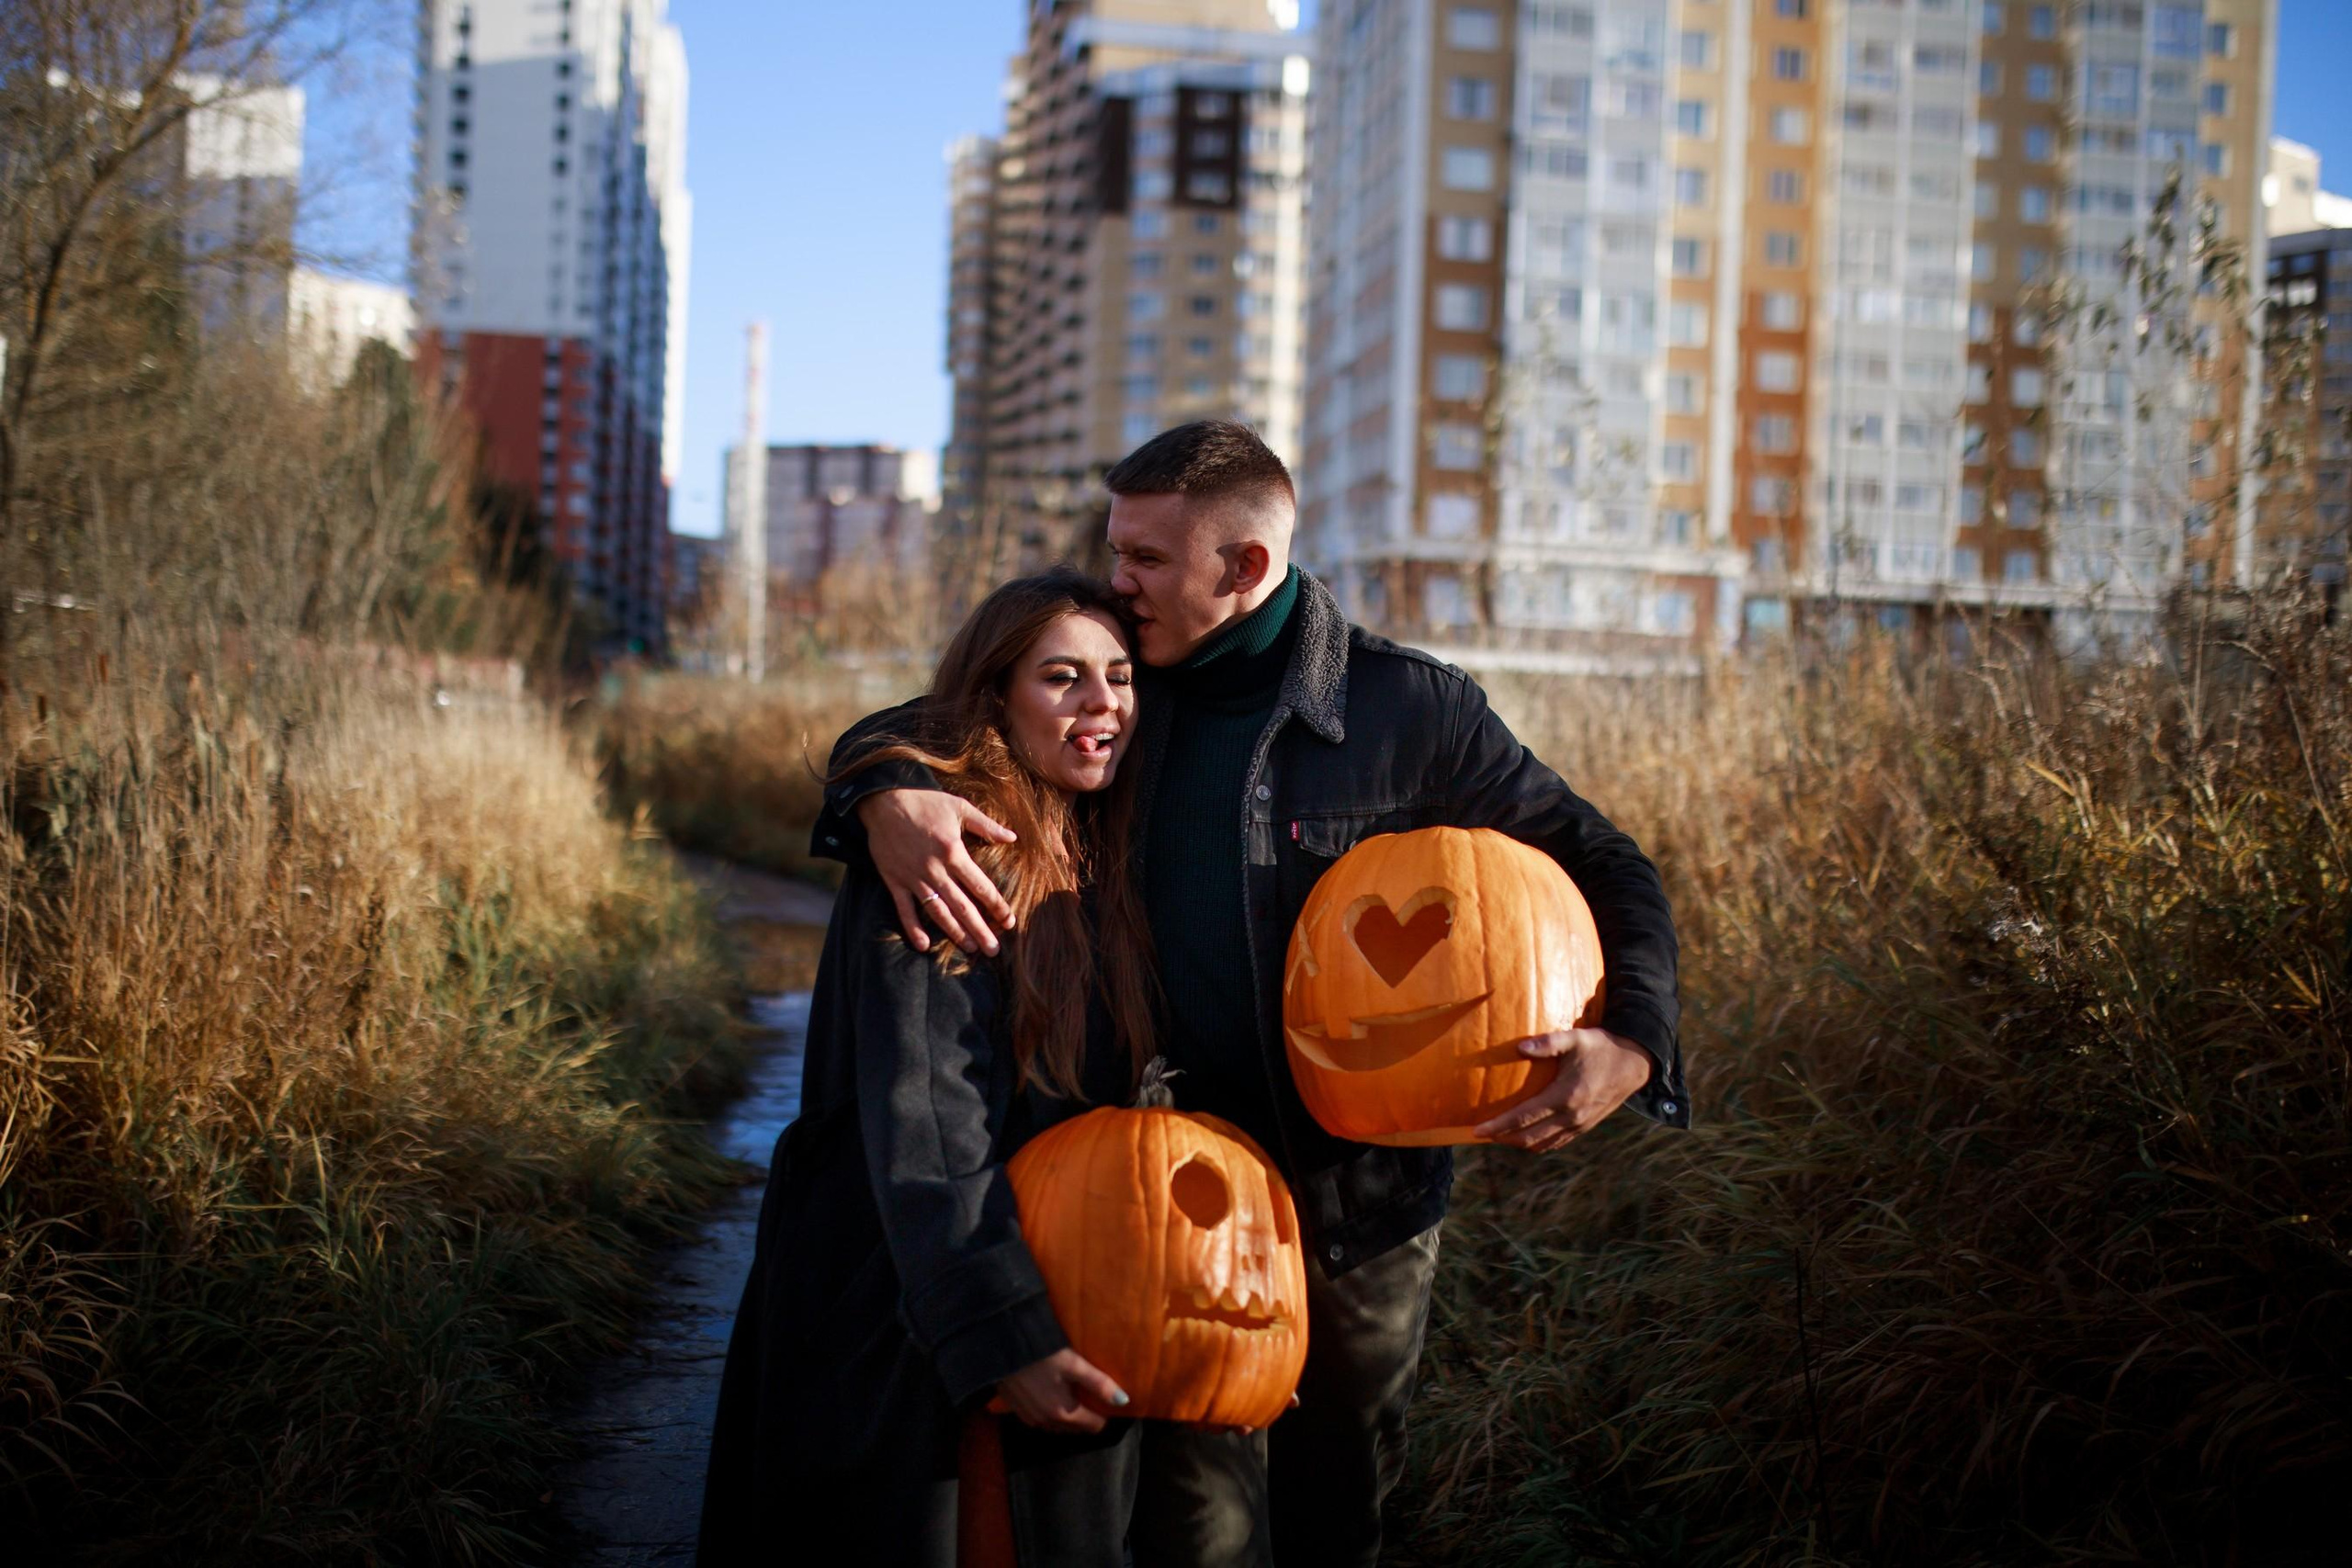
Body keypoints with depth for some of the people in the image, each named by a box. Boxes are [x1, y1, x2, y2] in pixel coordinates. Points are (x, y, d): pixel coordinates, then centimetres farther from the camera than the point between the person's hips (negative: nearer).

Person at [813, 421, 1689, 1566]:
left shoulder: (1413, 710, -8)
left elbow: (1604, 870, -1)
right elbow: (899, 731, 7)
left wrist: (1630, 1044, -20)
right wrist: (885, 798, -19)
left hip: (1364, 1208, -1)